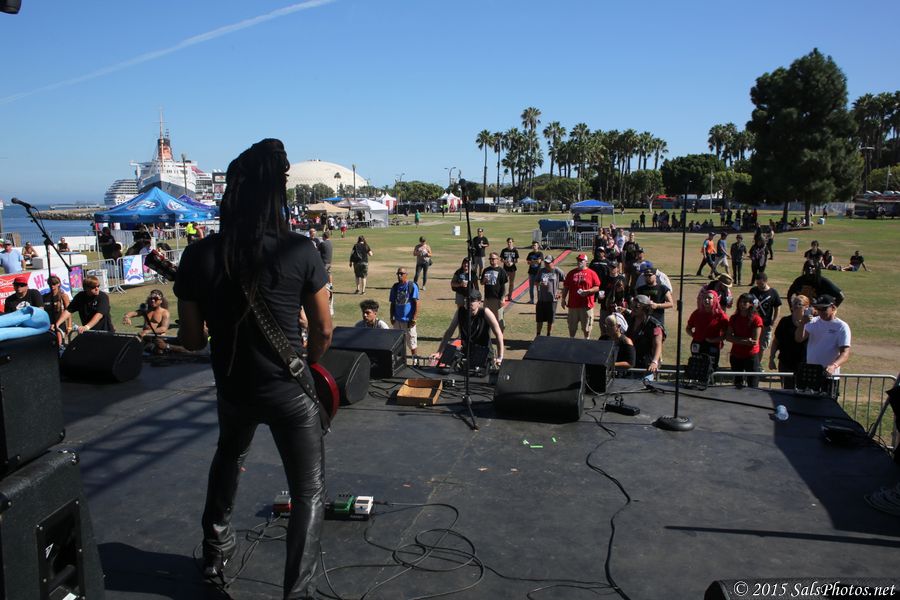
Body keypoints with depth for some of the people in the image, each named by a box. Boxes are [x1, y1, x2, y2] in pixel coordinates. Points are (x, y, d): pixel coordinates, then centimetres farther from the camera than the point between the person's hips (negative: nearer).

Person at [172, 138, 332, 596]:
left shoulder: (199, 255, -9)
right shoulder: (300, 251, -15)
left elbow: (191, 340, -3)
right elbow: (323, 330, -7)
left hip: (232, 389, 4)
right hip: (289, 391, -3)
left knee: (228, 458, 34)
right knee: (309, 493, 12)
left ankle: (215, 551, 48)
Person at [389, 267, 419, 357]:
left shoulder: (412, 286, -9)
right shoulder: (395, 287, 4)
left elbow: (416, 303, -9)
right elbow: (392, 303, 11)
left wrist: (414, 318, -13)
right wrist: (392, 317, 5)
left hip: (408, 319, -4)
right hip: (397, 319, 4)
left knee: (411, 341, 4)